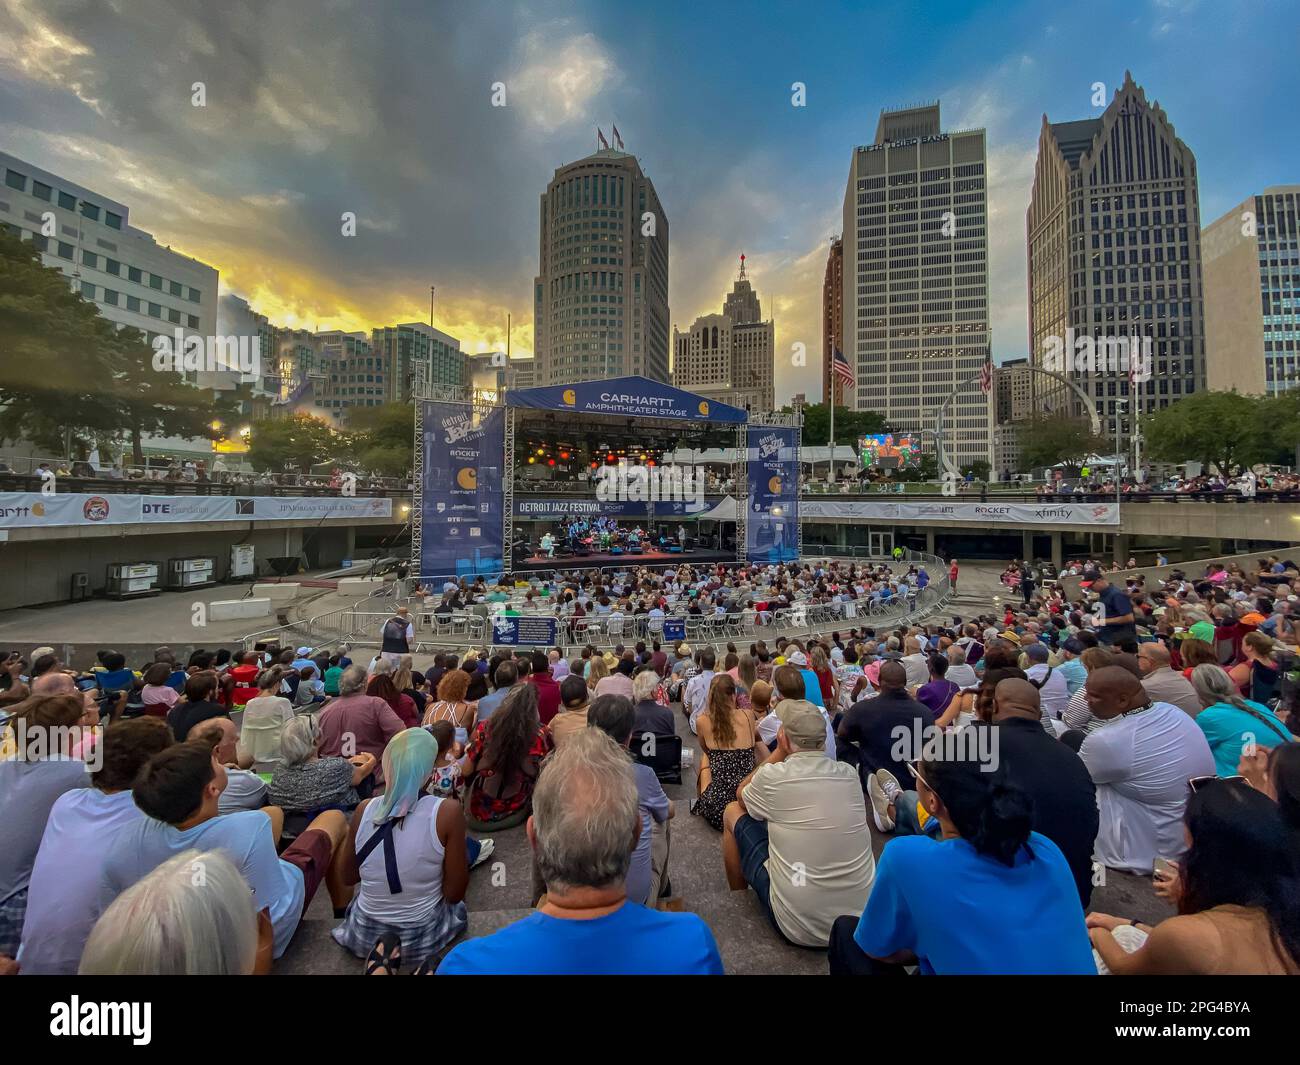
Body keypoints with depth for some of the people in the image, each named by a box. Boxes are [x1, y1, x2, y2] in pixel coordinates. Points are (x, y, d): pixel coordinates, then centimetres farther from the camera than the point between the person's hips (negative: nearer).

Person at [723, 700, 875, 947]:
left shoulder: (773, 776, -18)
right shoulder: (849, 773, -5)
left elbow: (741, 795, 5)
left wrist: (779, 752, 2)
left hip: (796, 926, -5)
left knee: (733, 812, 12)